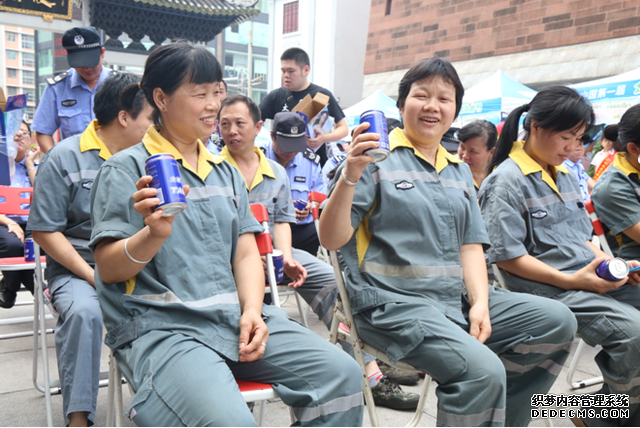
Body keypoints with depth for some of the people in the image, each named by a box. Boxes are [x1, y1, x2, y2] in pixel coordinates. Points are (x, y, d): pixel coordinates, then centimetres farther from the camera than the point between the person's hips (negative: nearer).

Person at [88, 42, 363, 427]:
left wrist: (252, 310, -5)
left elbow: (247, 254, 13)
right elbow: (108, 270, -5)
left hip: (235, 318, 6)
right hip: (162, 326, -5)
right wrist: (155, 234, -25)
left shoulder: (226, 172, 19)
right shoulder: (127, 170, 1)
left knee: (342, 373, -11)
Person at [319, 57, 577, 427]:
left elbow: (471, 246, 13)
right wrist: (349, 177, -26)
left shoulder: (459, 170, 18)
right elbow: (332, 240, -9)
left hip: (456, 298, 7)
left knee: (558, 321, -4)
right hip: (394, 301, -7)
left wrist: (480, 303, -5)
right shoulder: (378, 158, -3)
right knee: (483, 371, -29)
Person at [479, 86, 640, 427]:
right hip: (545, 289, -9)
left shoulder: (565, 175, 17)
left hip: (592, 279, 9)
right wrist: (571, 281, -17)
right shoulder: (507, 181, -9)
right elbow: (507, 257, -14)